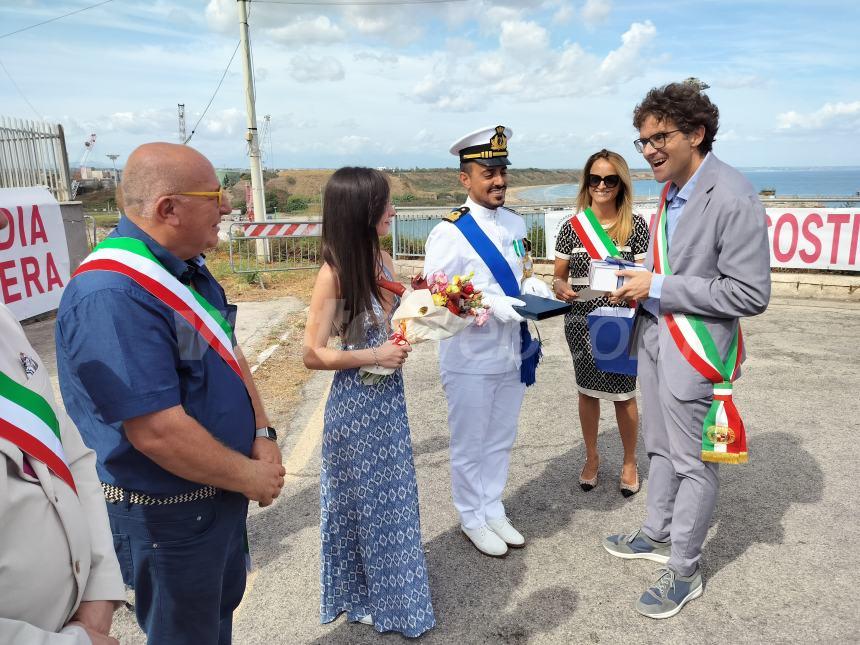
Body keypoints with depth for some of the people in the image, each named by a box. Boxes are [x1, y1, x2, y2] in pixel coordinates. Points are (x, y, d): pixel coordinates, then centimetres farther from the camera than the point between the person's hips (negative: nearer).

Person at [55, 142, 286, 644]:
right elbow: (158, 433, -32)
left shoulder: (187, 267, 1)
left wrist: (262, 437, -4)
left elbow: (229, 353, 7)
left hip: (221, 492, 8)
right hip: (169, 513, -8)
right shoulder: (112, 297, -30)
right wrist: (251, 477, -18)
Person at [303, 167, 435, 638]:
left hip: (390, 395, 7)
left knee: (391, 497, 20)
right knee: (363, 500, 11)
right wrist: (374, 357, -18)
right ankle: (362, 598, 36)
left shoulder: (382, 260, 1)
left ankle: (388, 592, 43)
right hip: (356, 403, -7)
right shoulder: (334, 272, -20)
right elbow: (313, 354, -18)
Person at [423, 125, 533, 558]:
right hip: (470, 359, -6)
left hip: (511, 353, 6)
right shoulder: (448, 234, -16)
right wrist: (494, 306, -27)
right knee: (470, 446, 11)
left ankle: (494, 512, 40)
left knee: (500, 441, 20)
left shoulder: (515, 224, 4)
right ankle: (472, 519, 33)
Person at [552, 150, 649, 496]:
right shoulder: (572, 227, 1)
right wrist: (561, 288, -16)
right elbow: (558, 276, 6)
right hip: (581, 322, 2)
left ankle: (630, 462, 28)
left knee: (623, 394, 5)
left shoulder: (636, 226, -3)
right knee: (587, 390, 14)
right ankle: (591, 457, 34)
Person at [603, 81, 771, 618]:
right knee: (660, 448, 21)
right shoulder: (670, 190, 7)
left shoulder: (734, 198, -20)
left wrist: (658, 288, -22)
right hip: (656, 337, 8)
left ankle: (684, 572, 25)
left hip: (696, 350, -8)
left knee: (692, 464, 7)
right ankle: (659, 536, 41)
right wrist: (639, 284, 0)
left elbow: (751, 294, -23)